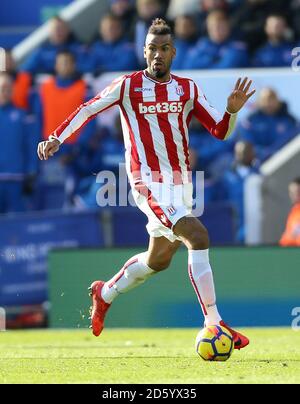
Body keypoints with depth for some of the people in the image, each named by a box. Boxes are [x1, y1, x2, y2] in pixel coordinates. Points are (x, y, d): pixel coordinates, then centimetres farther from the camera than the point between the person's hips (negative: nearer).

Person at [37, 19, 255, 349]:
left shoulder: (188, 89, 8)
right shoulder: (128, 86, -3)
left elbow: (220, 131, 6)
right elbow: (89, 110, 8)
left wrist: (233, 110, -14)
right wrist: (57, 138, 0)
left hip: (181, 182, 6)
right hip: (148, 182, -6)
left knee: (159, 259, 18)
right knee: (198, 237, -24)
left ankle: (105, 293, 46)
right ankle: (213, 324, -23)